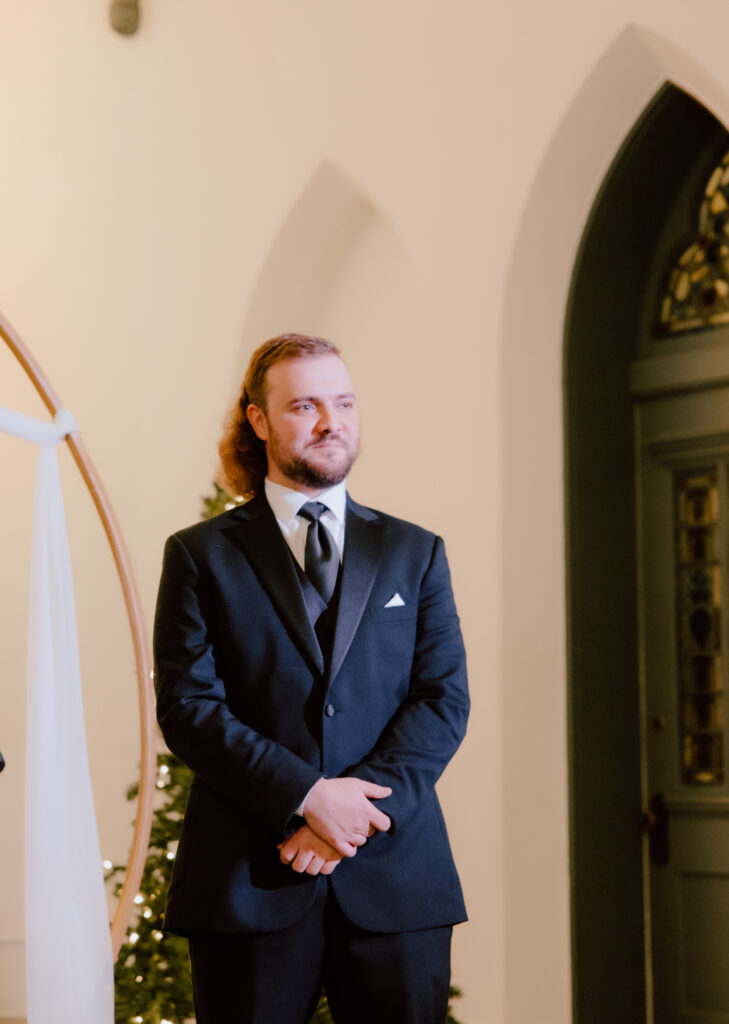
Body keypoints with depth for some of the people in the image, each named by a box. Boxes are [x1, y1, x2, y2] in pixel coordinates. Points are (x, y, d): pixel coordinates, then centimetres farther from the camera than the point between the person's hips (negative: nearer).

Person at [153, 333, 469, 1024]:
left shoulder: (415, 553, 14)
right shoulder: (201, 554, 7)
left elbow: (444, 699, 4)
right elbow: (187, 706, -3)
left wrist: (362, 799, -12)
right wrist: (306, 796, -15)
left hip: (396, 881, 2)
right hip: (248, 882, -1)